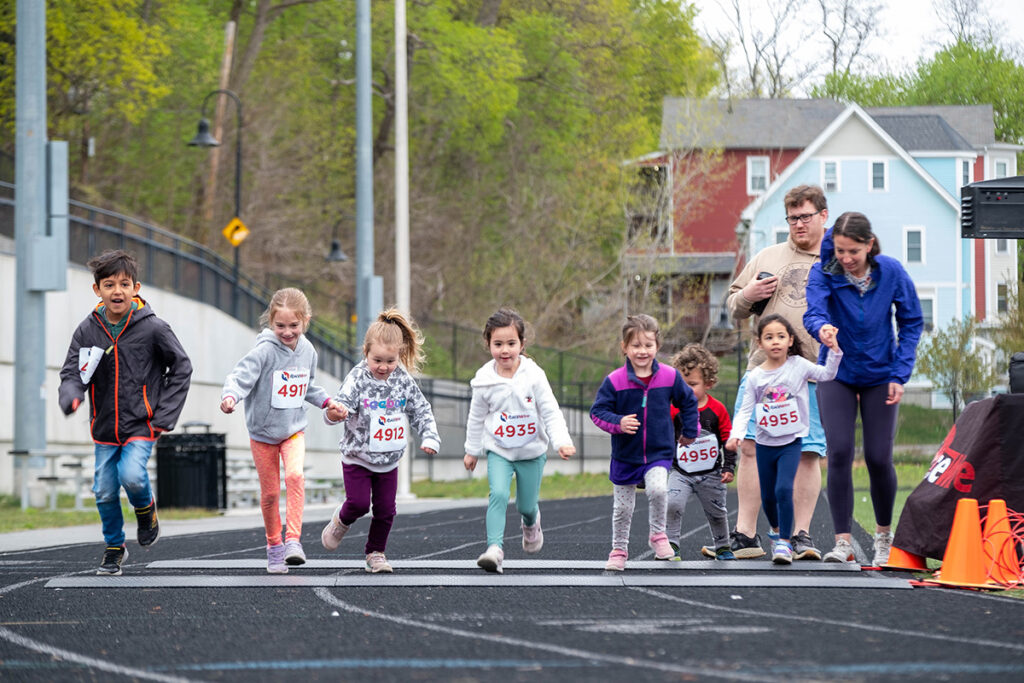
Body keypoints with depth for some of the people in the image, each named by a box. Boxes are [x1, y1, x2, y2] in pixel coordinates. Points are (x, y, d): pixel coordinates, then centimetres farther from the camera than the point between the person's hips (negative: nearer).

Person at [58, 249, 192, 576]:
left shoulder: (153, 328, -9)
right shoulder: (88, 330, -2)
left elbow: (181, 369, 1)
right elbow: (72, 373, 1)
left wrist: (165, 415, -6)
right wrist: (71, 397, -24)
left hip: (141, 425, -3)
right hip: (104, 427, 3)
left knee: (132, 476, -25)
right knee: (105, 491, 4)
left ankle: (146, 509, 9)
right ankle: (114, 548, 26)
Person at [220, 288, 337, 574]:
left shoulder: (307, 351, -1)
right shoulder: (264, 351, -18)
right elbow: (240, 377, -29)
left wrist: (327, 401, 7)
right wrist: (230, 396, -47)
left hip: (294, 430, 2)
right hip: (263, 432, -2)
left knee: (295, 476, -23)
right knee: (269, 493, 6)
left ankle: (293, 540, -22)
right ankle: (274, 547, 25)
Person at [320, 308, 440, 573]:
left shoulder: (404, 381, -4)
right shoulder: (357, 379, -15)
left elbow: (422, 411, 5)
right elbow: (342, 405, -25)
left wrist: (429, 438, -8)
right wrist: (334, 413, -49)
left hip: (389, 460, 3)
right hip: (358, 457, -3)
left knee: (385, 509, 5)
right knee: (359, 502, -11)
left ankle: (376, 553, 22)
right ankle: (341, 521, 23)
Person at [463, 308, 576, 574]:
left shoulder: (534, 376, -12)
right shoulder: (485, 381, -8)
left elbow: (551, 412, -10)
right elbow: (476, 418, 7)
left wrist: (562, 442, -23)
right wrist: (472, 450, 15)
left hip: (531, 451, 0)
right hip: (498, 451, 0)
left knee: (526, 504, 13)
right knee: (498, 494, -23)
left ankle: (531, 522, 49)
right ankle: (494, 549, -26)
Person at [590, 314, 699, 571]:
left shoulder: (669, 377, -4)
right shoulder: (615, 381, -11)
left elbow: (688, 401, 12)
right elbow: (598, 411, -8)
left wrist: (689, 432, 14)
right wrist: (618, 423, -26)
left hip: (659, 452, 0)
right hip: (625, 455, 0)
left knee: (658, 489, -27)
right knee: (623, 507, 10)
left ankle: (658, 535, -4)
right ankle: (619, 550, 31)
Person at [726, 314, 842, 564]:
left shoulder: (798, 365, -4)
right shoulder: (755, 377, -2)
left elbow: (826, 374, -7)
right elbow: (745, 410, -4)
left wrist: (834, 351, -21)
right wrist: (736, 435, -18)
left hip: (791, 442, -3)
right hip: (765, 444, 3)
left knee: (784, 489, -21)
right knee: (767, 496, 13)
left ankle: (785, 543, -14)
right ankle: (777, 531, 41)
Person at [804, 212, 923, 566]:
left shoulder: (891, 271, -12)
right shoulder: (824, 272, -14)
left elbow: (912, 322, -3)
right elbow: (813, 312, -29)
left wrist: (900, 374, -10)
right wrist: (821, 327, -54)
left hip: (879, 375, 0)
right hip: (838, 374, 0)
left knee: (878, 458, -1)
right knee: (839, 453, -13)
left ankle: (884, 534, 24)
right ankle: (843, 542, -9)